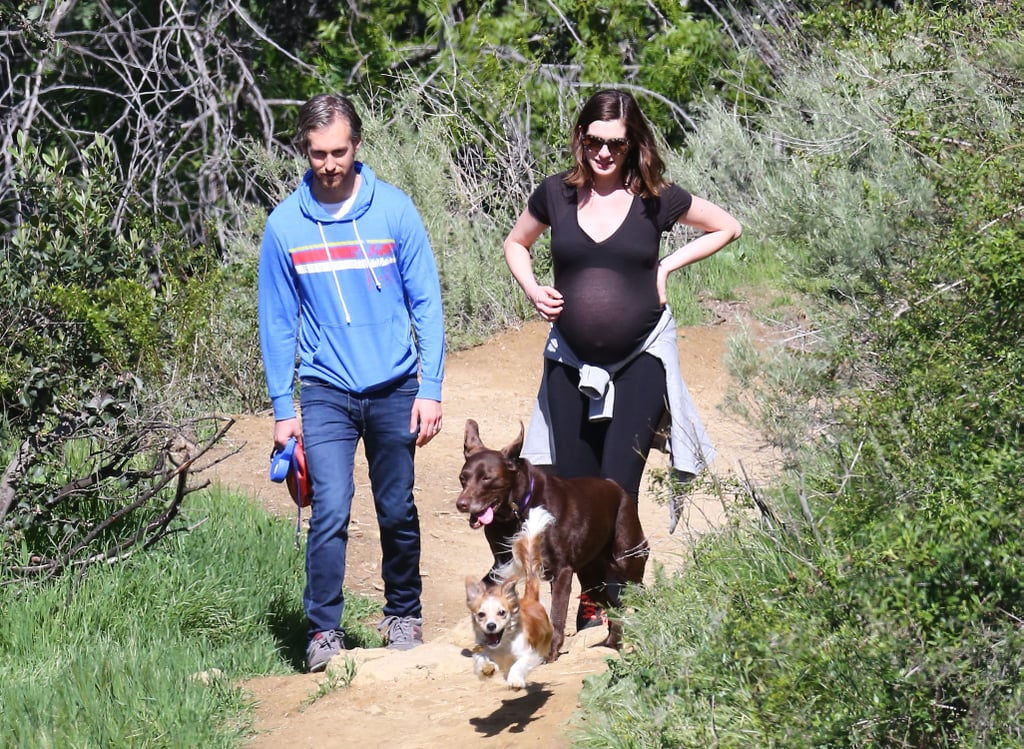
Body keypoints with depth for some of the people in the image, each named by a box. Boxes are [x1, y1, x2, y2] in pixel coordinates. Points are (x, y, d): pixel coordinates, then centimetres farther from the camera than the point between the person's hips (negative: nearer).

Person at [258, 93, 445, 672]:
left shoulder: (394, 209, -4)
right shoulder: (285, 225, -2)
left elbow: (426, 302, 0)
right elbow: (278, 321, 4)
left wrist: (430, 389, -6)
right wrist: (283, 408, 1)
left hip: (394, 387, 1)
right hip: (326, 392, -1)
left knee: (398, 512, 11)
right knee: (331, 511, -14)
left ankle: (404, 613, 30)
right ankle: (324, 631, -5)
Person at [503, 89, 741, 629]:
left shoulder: (656, 199, -4)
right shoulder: (556, 194, 0)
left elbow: (727, 227, 9)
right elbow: (516, 243, 18)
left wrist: (668, 265, -2)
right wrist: (532, 290, -1)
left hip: (641, 358, -2)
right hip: (571, 358, 3)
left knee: (618, 487, -11)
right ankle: (592, 595, 22)